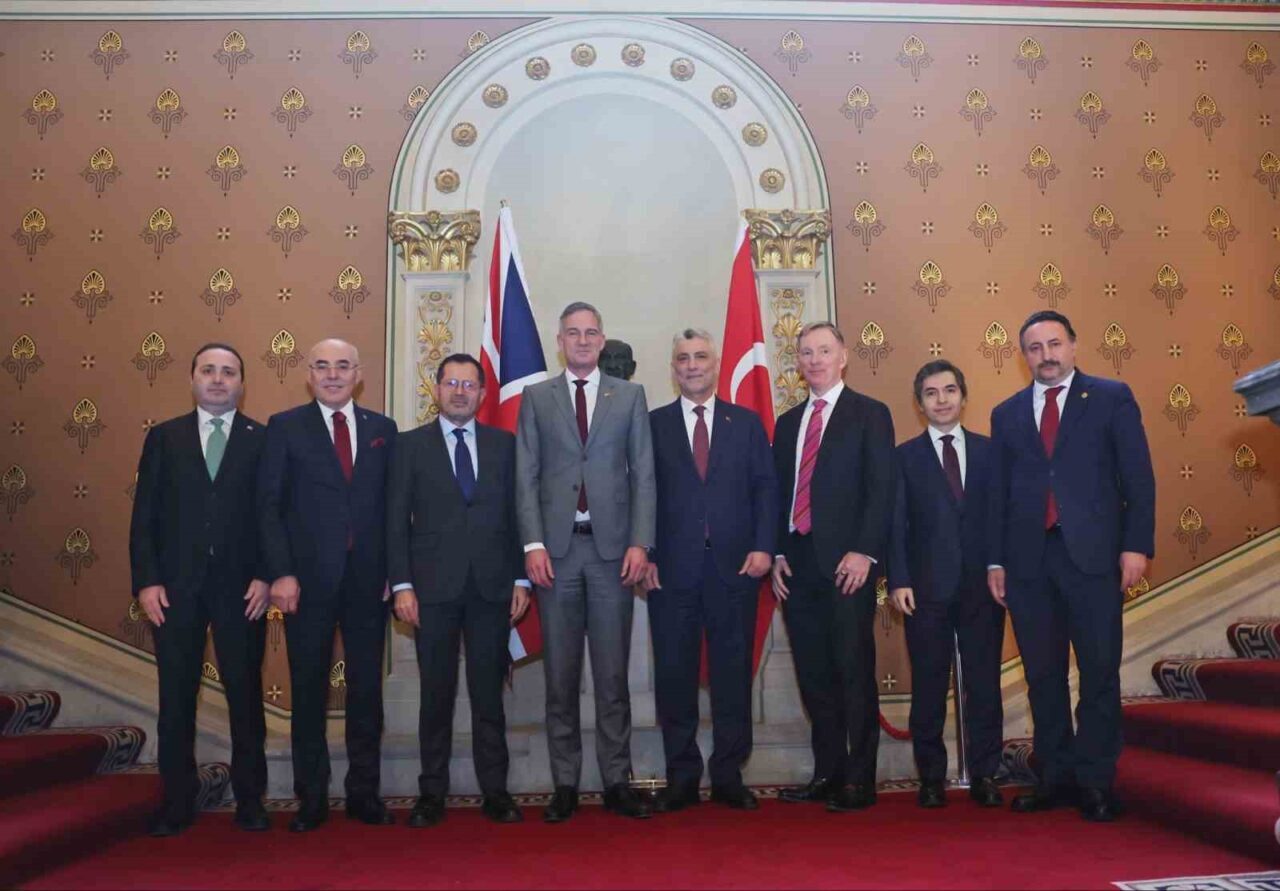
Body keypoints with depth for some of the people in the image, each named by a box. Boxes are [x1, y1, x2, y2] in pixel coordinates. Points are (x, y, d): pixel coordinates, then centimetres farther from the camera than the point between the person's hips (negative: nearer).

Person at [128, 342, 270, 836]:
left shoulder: (263, 439, 4)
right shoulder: (163, 437, 8)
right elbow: (144, 517, 5)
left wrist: (265, 577, -8)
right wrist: (146, 581, -4)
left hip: (241, 587, -1)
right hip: (175, 586, 1)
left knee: (245, 696, 5)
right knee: (176, 698, 7)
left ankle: (249, 799, 16)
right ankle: (177, 801, 19)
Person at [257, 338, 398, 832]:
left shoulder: (382, 429, 9)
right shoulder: (285, 427, 3)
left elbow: (391, 504, 9)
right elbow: (269, 506, -2)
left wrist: (393, 571, 1)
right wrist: (281, 573, -11)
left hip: (368, 580, 2)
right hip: (308, 579, -2)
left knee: (367, 689, 8)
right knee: (308, 690, 6)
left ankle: (364, 792, 20)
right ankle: (311, 798, 18)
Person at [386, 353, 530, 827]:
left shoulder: (504, 444, 10)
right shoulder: (410, 445, 6)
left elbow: (517, 514, 9)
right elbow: (397, 521, 2)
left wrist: (521, 579, 2)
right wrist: (402, 585, -6)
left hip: (492, 588, 1)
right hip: (433, 588, -1)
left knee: (488, 692, 6)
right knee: (436, 694, 5)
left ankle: (495, 790, 14)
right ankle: (432, 793, 15)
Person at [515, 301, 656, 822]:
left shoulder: (630, 396, 10)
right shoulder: (536, 398, 10)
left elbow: (643, 475, 5)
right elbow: (526, 478, 4)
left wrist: (639, 543, -5)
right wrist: (533, 544, -6)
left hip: (612, 547, 0)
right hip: (556, 548, 0)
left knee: (613, 673, 4)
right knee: (560, 675, 6)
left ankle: (617, 782, 13)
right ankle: (565, 785, 15)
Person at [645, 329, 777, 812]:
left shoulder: (747, 422, 11)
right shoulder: (653, 424, 9)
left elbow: (765, 488, 6)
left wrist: (763, 546, -6)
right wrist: (644, 554, -5)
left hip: (735, 565, 1)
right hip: (671, 567, 0)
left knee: (733, 670, 5)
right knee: (674, 673, 3)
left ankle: (729, 777, 15)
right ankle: (681, 778, 14)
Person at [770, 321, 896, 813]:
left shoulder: (870, 414, 3)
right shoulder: (787, 423, 19)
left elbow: (881, 489, -5)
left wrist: (864, 552, -14)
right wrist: (778, 554, 7)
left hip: (847, 562, -5)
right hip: (797, 563, 5)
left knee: (854, 671, -3)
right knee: (814, 675, 8)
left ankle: (859, 779, 6)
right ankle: (827, 772, 17)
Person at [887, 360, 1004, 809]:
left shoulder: (990, 451, 10)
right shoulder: (906, 456, 7)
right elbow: (896, 524, 1)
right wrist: (899, 580, -8)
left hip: (982, 586, 1)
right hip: (927, 587, -1)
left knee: (985, 684, 5)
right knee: (928, 688, 4)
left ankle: (984, 776, 15)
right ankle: (931, 778, 14)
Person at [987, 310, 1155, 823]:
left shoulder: (1111, 397, 6)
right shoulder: (1007, 413, 14)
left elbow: (1137, 476, 0)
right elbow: (998, 492, 13)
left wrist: (1136, 545, -8)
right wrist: (995, 560, 8)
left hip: (1092, 554, -3)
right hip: (1028, 560, 3)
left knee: (1099, 672, 1)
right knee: (1043, 675, 8)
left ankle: (1095, 781, 10)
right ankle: (1053, 776, 18)